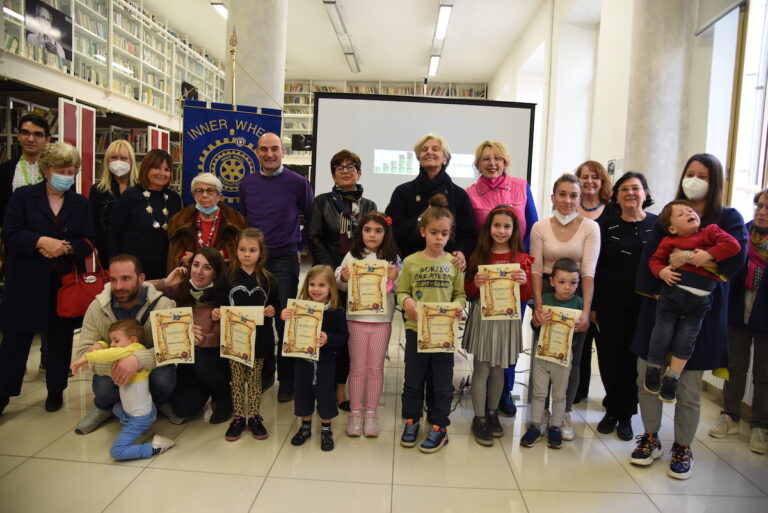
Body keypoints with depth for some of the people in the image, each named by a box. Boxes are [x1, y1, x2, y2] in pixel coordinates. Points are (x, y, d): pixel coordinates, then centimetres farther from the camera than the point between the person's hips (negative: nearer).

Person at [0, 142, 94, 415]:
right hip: (27, 282, -1)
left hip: (66, 282, 2)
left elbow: (89, 243, 2)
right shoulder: (23, 196, 2)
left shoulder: (82, 203, 7)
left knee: (60, 338, 11)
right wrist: (41, 241, -21)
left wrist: (66, 247, -16)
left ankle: (56, 390, 25)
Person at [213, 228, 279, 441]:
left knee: (255, 379, 11)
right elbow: (220, 303, 1)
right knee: (237, 379, 10)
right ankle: (238, 418, 24)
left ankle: (255, 418, 24)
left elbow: (276, 304, 7)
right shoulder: (228, 277, -3)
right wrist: (216, 312, -19)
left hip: (259, 338, 0)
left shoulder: (268, 279, -1)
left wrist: (273, 310, -14)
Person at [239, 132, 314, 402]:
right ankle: (263, 373, 24)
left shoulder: (298, 183, -2)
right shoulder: (247, 184, 9)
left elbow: (309, 218, 7)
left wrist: (300, 246, 3)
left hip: (284, 260, -4)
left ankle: (287, 379, 11)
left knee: (284, 319, -2)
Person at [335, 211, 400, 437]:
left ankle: (371, 413, 22)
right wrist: (343, 277, -16)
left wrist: (394, 279, -18)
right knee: (357, 367, 9)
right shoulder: (352, 256, 0)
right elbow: (340, 286, 5)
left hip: (382, 319, 0)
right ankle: (355, 412, 21)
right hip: (357, 318, 0)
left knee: (376, 368, 9)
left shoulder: (392, 258, 0)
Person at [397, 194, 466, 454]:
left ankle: (439, 427, 24)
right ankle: (411, 421, 30)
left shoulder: (453, 263, 0)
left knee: (443, 382, 9)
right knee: (413, 379, 13)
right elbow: (401, 292, 2)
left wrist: (457, 307, -15)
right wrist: (406, 302, -19)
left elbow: (460, 294, 5)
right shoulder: (411, 262, -2)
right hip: (416, 329, 0)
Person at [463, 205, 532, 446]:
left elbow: (526, 298, 3)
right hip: (482, 318, -1)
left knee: (499, 370, 14)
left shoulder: (521, 259, 1)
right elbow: (467, 292, 4)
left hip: (507, 320, 1)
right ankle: (479, 419, 15)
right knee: (482, 369, 3)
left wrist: (524, 282, -16)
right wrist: (476, 283, -17)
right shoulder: (478, 256, 0)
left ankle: (492, 413, 31)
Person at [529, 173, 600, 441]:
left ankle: (565, 413, 24)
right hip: (546, 293, 0)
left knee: (571, 357, 8)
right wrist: (538, 305, -15)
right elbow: (536, 269, -4)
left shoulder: (590, 227, -2)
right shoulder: (540, 227, 0)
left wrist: (586, 310, -18)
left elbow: (589, 272, -10)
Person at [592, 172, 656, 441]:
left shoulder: (658, 225, 1)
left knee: (634, 359, 7)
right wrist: (592, 306, -1)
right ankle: (612, 410, 26)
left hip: (644, 305, 0)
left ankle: (625, 415, 24)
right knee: (609, 357, 6)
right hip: (610, 304, 0)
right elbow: (594, 267, 2)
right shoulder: (606, 224, 2)